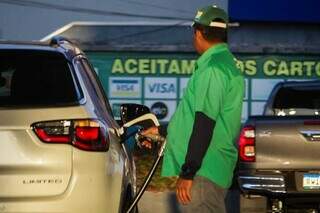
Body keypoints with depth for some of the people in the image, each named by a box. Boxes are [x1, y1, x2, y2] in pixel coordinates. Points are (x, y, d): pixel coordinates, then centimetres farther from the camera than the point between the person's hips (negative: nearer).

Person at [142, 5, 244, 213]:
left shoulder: (213, 68, -15)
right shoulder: (225, 63, 18)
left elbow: (204, 123, -21)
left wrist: (188, 172, -21)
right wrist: (162, 131, 40)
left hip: (203, 172, -11)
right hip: (208, 169, 11)